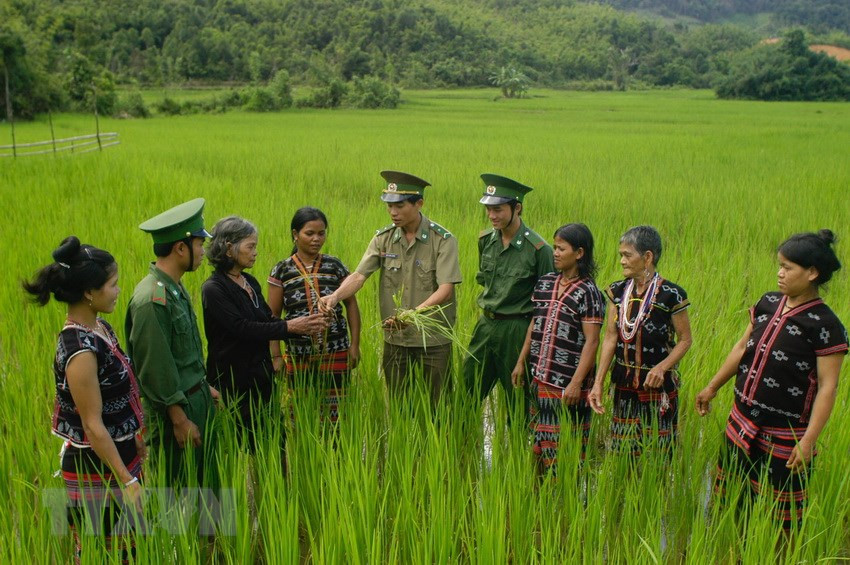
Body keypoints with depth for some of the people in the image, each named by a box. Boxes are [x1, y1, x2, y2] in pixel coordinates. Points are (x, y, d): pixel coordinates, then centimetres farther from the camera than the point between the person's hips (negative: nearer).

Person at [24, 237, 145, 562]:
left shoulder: (99, 327, 0)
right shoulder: (81, 350, -26)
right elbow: (93, 426, -23)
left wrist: (135, 438, 19)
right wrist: (127, 481, -19)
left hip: (119, 455, 8)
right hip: (96, 468, -8)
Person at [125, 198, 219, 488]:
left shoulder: (176, 287, 6)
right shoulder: (152, 299, -24)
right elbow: (156, 368, -22)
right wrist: (180, 420, -18)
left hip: (197, 398, 9)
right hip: (176, 408, -9)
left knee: (206, 479, 19)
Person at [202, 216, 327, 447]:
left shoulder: (250, 282, 11)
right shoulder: (213, 289, -13)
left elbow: (268, 320, 9)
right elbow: (242, 328, -21)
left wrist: (304, 326, -6)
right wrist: (289, 327, -22)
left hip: (260, 376, 7)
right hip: (233, 382, -7)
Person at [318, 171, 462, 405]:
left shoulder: (443, 240, -10)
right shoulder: (383, 238, 1)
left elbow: (445, 289, -18)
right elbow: (359, 275, -7)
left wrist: (414, 313, -33)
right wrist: (335, 296, -27)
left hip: (433, 340, -3)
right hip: (395, 340, 3)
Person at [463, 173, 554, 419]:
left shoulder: (537, 249, -14)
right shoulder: (485, 239, 3)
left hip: (516, 329, -6)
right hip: (485, 324, 6)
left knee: (518, 399, 9)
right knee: (466, 392, 12)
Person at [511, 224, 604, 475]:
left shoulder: (587, 293, -12)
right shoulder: (545, 283, 7)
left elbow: (591, 342, -14)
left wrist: (576, 383, -18)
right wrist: (521, 362, 15)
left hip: (569, 382, -6)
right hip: (541, 378, 7)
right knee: (542, 441, 15)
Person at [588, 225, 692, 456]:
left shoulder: (671, 295, -11)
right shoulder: (618, 291, 3)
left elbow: (685, 340, -4)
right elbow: (610, 338, 2)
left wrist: (662, 367, -21)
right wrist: (598, 383, -3)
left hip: (658, 385, -4)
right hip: (624, 383, 5)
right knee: (622, 450, 13)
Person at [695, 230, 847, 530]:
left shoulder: (824, 325, -15)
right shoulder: (768, 303, 3)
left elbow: (827, 387, -15)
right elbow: (742, 348, 12)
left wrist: (808, 440, -19)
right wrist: (712, 388, 17)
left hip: (784, 436, -6)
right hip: (742, 422, 6)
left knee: (783, 517, 8)